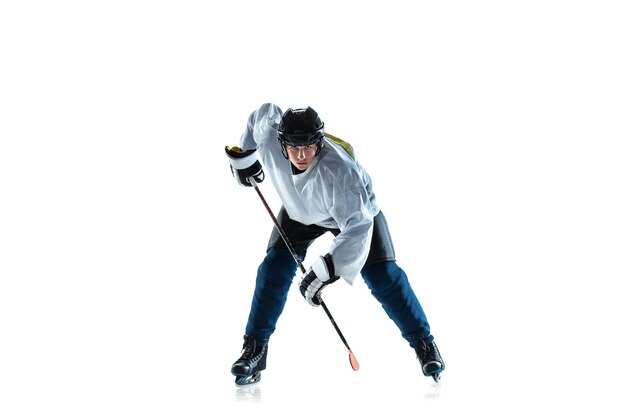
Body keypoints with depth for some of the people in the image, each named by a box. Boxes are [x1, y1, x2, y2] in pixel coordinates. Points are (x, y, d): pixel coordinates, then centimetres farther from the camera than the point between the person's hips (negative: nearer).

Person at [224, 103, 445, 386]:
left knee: (383, 277, -10)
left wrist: (325, 270, -53)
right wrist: (243, 156, 6)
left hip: (355, 207, -4)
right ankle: (255, 348, -2)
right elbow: (266, 112, -7)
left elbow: (357, 225, -47)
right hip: (299, 211, 4)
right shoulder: (269, 135, -32)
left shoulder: (339, 170, -45)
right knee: (274, 269, -11)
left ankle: (423, 344, 6)